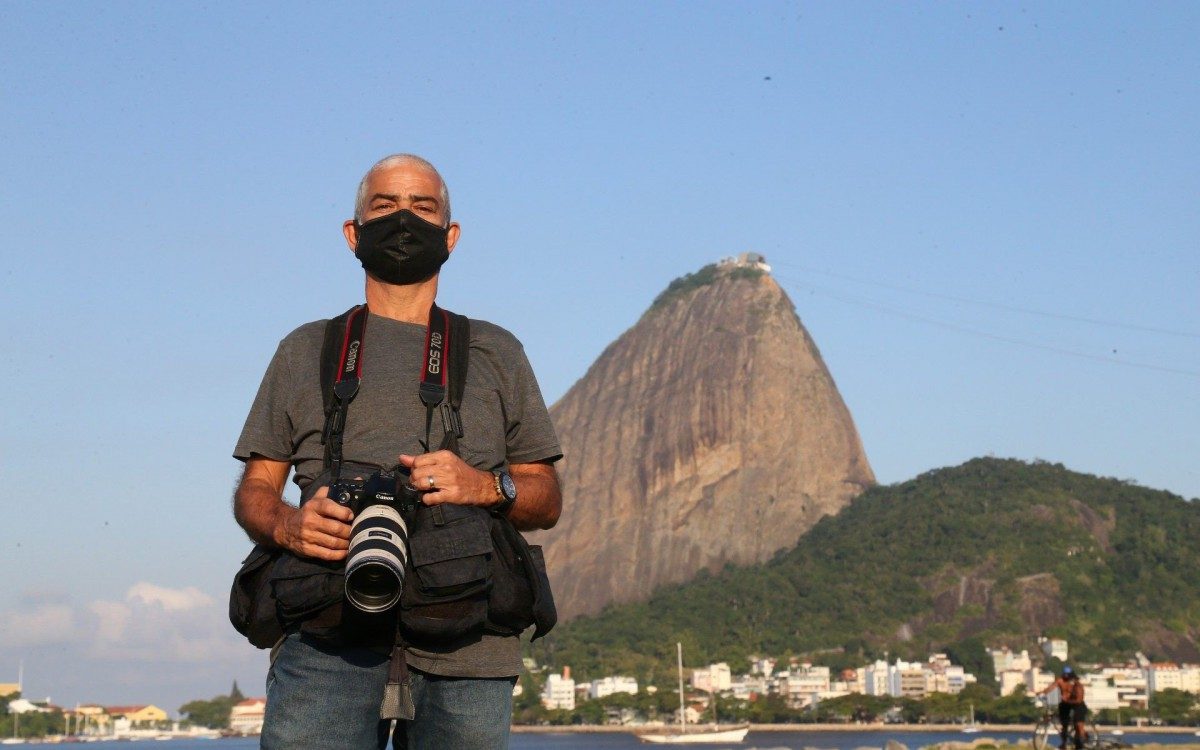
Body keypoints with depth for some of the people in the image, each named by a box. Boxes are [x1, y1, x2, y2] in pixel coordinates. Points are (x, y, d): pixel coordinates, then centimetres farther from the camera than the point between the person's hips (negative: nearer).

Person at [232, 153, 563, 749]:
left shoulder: (494, 352, 22)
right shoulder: (306, 349, 22)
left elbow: (546, 501, 17)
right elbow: (254, 490, 17)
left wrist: (487, 487, -5)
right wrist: (285, 525, -7)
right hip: (329, 628, 0)